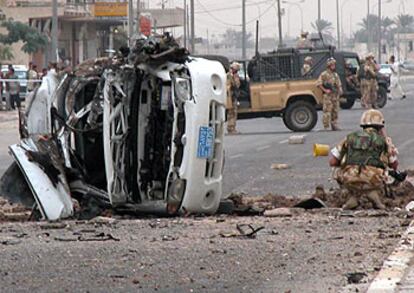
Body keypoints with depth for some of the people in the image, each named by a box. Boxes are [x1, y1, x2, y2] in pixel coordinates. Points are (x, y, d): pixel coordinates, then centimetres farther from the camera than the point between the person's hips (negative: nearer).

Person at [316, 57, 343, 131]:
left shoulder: (336, 75, 18)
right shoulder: (324, 74, -4)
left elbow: (339, 84, 26)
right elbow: (318, 84, -9)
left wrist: (340, 90, 6)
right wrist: (325, 90, -16)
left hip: (335, 95, 7)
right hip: (328, 96, -7)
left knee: (335, 111, 8)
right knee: (327, 111, -9)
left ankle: (334, 125, 15)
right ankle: (326, 127, -7)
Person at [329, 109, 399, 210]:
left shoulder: (350, 137, 18)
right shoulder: (383, 140, 15)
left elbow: (332, 162, 15)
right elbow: (394, 165, 27)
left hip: (350, 182, 1)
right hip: (372, 182, -1)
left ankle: (353, 196, 14)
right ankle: (373, 193, 7)